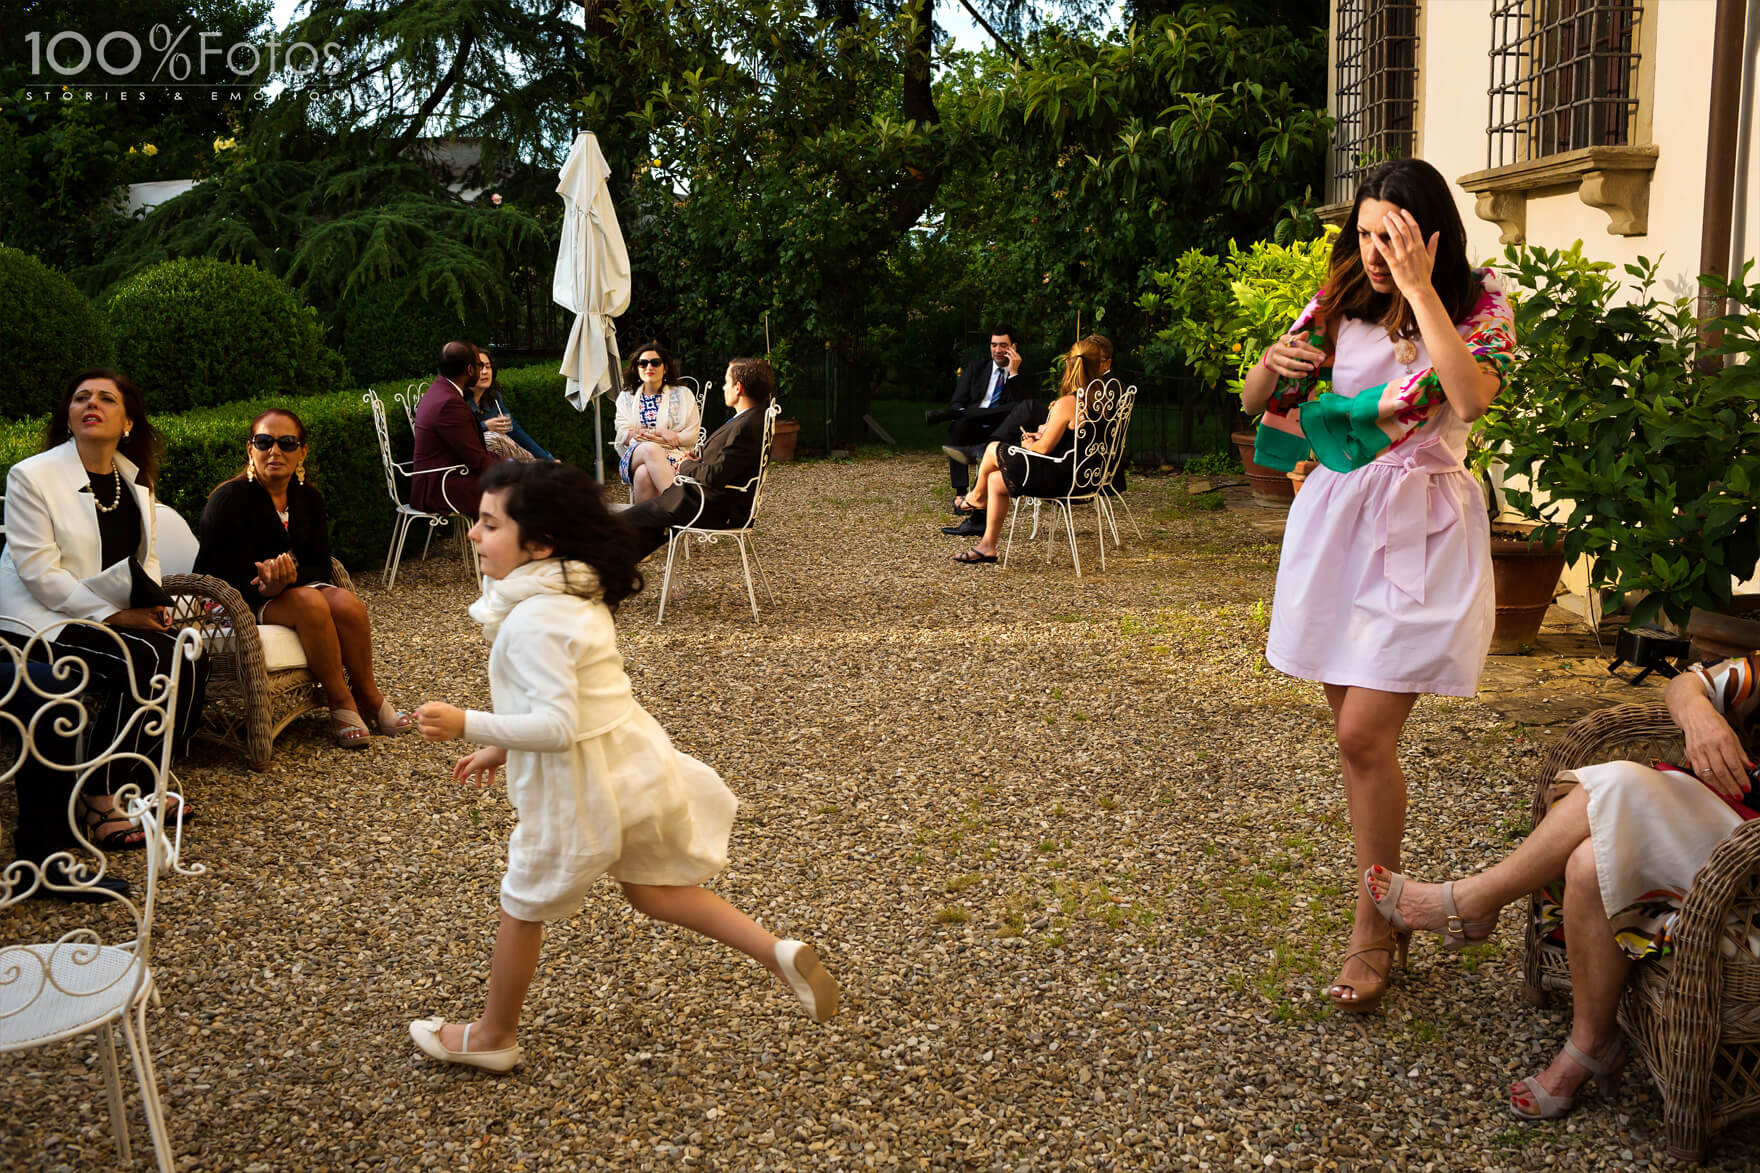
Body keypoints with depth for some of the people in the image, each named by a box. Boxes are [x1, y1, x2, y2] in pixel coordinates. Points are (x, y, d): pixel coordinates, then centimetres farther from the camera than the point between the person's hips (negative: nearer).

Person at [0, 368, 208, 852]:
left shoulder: (135, 480, 11)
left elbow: (144, 557, 18)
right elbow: (39, 572, -16)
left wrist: (154, 607, -3)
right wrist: (114, 615, -20)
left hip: (113, 614, 7)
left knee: (188, 658, -18)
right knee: (140, 660, -30)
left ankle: (141, 784, -5)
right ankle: (97, 802, -19)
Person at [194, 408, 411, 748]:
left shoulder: (308, 498, 4)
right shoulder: (229, 500, -14)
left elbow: (320, 567, -4)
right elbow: (232, 580, -18)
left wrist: (287, 577, -26)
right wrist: (266, 586, -38)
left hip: (296, 585, 5)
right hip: (237, 602, -5)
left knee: (348, 603, -25)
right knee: (310, 602, -33)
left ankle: (368, 696, -7)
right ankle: (341, 702, -20)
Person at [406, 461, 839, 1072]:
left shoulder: (532, 621, -25)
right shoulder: (579, 596, 5)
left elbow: (556, 726, -30)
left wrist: (466, 725, -27)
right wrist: (503, 748, 17)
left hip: (581, 785, -8)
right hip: (631, 760, 9)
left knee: (523, 906, 14)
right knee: (650, 889, 23)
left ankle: (492, 1036, 34)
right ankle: (778, 953, 13)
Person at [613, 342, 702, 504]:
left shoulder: (683, 395, 18)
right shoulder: (626, 398, 23)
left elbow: (693, 436, 5)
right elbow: (623, 435, 8)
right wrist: (661, 432, -6)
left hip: (674, 456, -1)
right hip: (634, 457, 1)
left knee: (644, 474, -38)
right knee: (650, 448, -39)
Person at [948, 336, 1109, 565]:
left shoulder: (1067, 404, -22)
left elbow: (1045, 447, -16)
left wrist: (1027, 445, 6)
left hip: (1059, 477, -9)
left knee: (993, 450, 7)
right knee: (995, 480, 15)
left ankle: (977, 496, 38)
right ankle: (987, 545, 20)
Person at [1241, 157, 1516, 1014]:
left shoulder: (1477, 306, -2)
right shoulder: (1340, 304, 7)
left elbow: (1472, 397, -23)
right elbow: (1253, 402, 9)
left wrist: (1419, 291, -20)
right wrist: (1274, 367, -13)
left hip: (1417, 530, -4)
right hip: (1336, 517, 4)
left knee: (1364, 731, -12)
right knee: (1354, 728, 9)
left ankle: (1373, 926, 5)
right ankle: (1384, 901, 25)